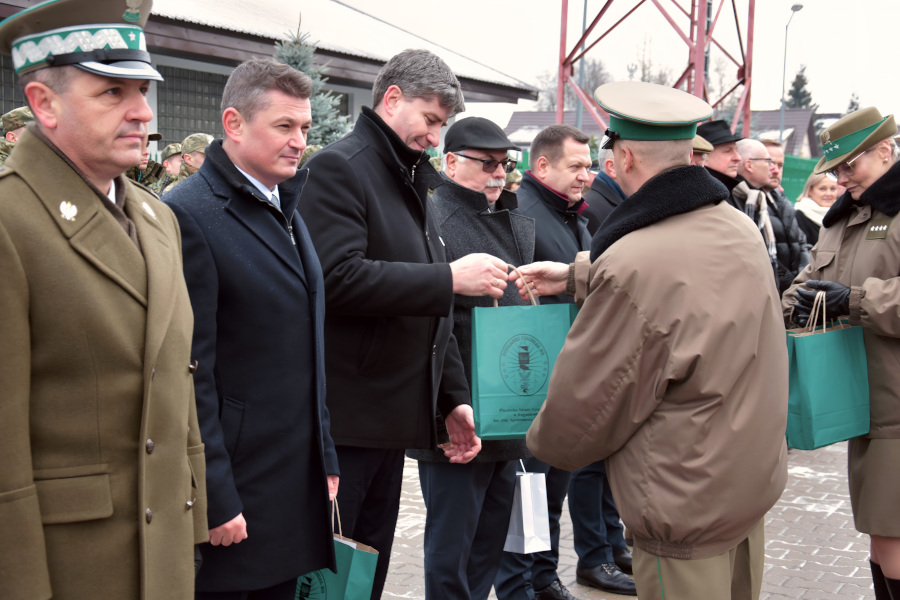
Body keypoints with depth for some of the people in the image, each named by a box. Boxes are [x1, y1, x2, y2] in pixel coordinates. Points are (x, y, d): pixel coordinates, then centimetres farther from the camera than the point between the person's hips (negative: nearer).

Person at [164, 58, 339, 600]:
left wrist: (326, 458, 16)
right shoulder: (190, 214, -14)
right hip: (233, 483, -8)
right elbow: (190, 369, -18)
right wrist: (215, 501, -18)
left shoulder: (285, 209, 13)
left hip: (299, 478, 8)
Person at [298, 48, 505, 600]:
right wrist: (450, 278, -20)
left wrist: (454, 396, 16)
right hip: (342, 419, -9)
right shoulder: (339, 168, -9)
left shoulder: (415, 183, 19)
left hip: (394, 421, 9)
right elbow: (340, 279, -24)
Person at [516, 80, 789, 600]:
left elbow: (586, 402, -15)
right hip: (757, 477, 8)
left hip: (686, 508, -8)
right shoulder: (741, 229, 0)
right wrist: (576, 276, 30)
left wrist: (542, 443, 6)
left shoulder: (632, 264, -25)